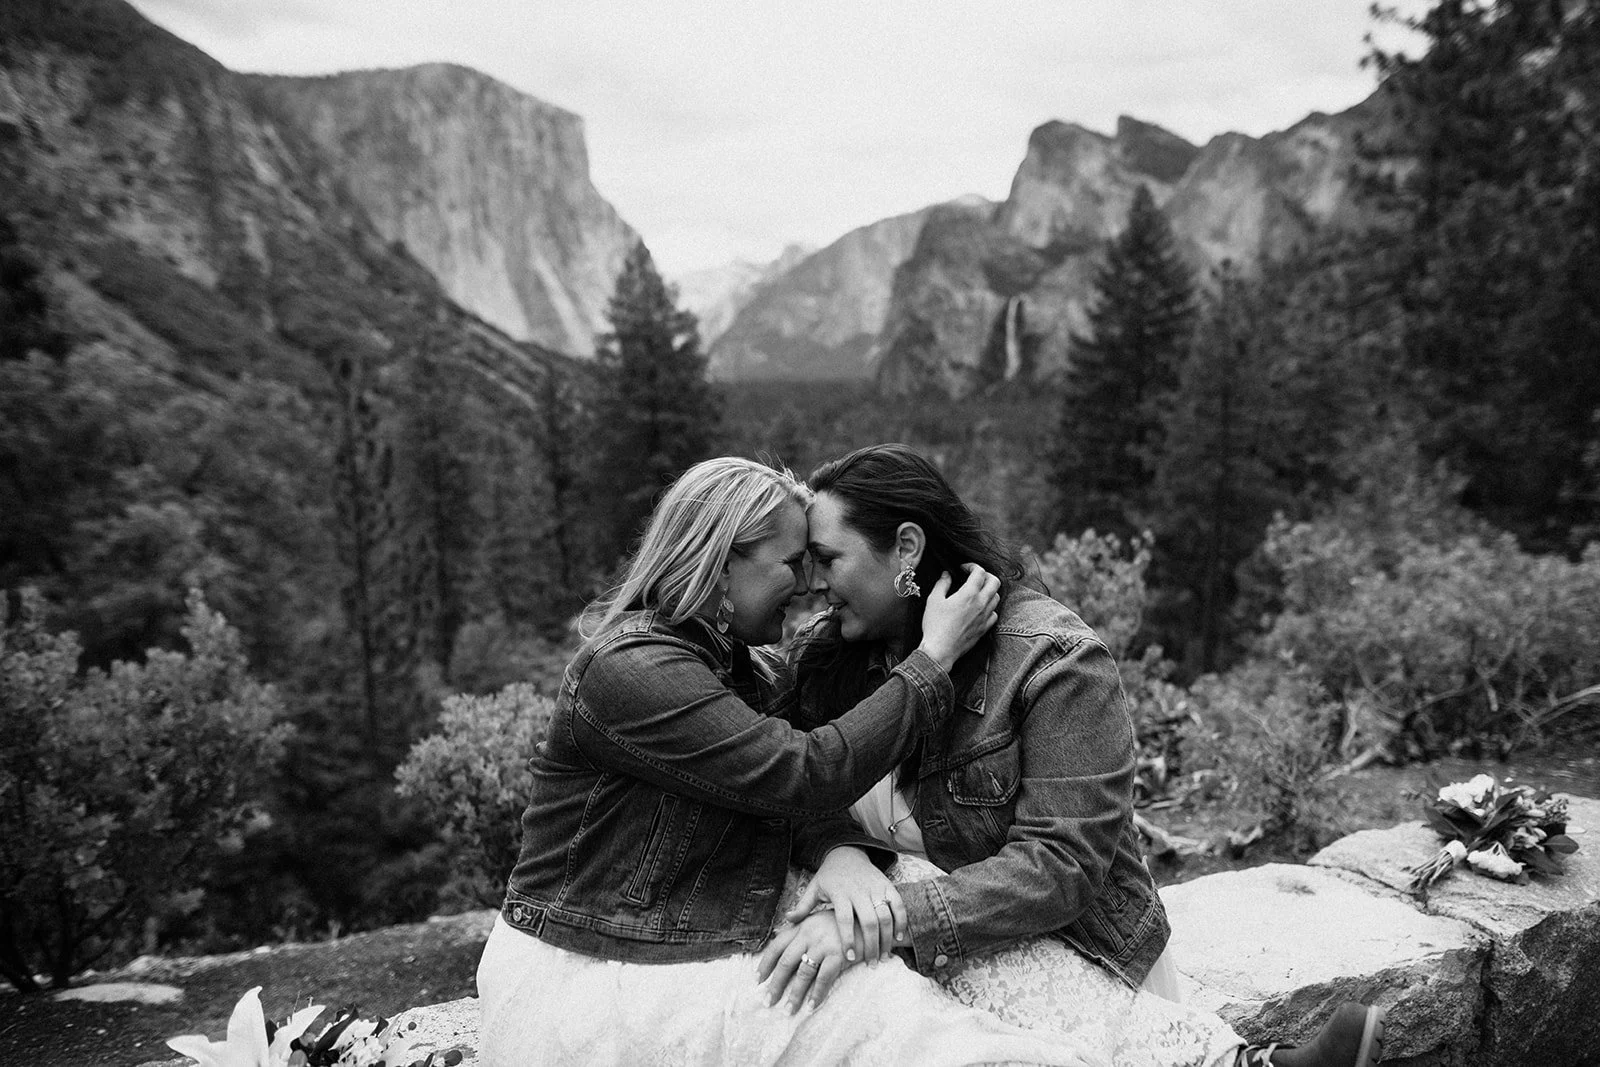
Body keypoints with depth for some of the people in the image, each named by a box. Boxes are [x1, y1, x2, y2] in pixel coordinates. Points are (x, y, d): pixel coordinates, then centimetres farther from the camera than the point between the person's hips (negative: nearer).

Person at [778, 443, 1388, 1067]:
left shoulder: (1053, 659, -13)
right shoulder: (822, 652, 4)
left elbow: (1062, 865, -18)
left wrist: (895, 913, -30)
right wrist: (841, 855, -23)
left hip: (1042, 939, -3)